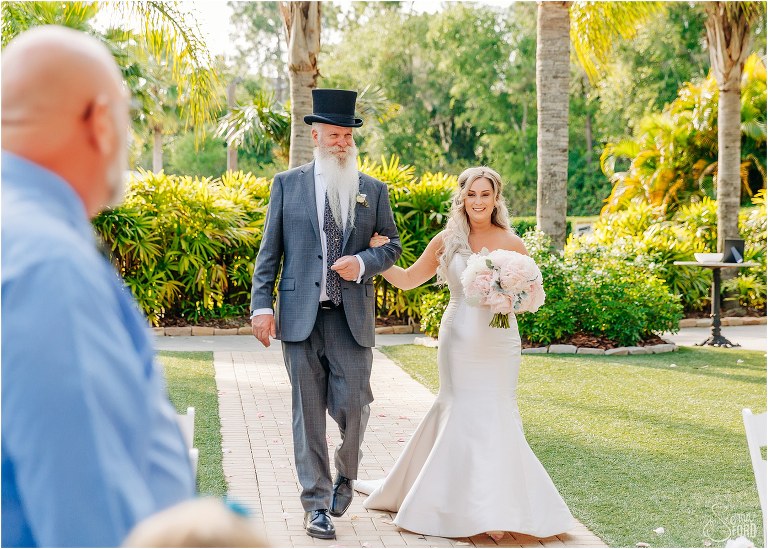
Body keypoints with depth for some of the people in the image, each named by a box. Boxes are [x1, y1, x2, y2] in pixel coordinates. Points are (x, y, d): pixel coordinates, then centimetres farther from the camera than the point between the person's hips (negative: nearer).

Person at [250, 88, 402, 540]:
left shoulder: (374, 190, 9)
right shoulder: (287, 184, 7)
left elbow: (392, 244, 15)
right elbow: (270, 250, 6)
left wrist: (364, 262, -7)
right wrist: (262, 304, -3)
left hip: (353, 316, 1)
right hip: (301, 315, 0)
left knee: (352, 406, -4)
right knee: (308, 411, 3)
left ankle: (345, 473, 27)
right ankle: (317, 503, 13)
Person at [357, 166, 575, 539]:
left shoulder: (512, 244, 0)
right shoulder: (447, 241, 4)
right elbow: (408, 280, 11)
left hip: (499, 341, -1)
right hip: (459, 338, 1)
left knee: (494, 416, -1)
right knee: (464, 414, 1)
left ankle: (494, 510, 10)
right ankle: (475, 506, 13)